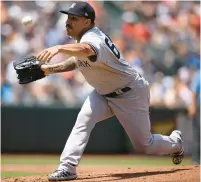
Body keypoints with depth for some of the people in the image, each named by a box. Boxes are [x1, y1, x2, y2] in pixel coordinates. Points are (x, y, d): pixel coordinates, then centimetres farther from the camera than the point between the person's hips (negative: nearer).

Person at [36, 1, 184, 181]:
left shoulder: (94, 39, -34)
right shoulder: (84, 37, -5)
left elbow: (86, 51, -59)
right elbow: (77, 60, 13)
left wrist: (58, 48, -77)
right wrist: (51, 69, -2)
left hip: (130, 95, -8)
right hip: (104, 93, 8)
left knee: (144, 146, 4)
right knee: (83, 120, -19)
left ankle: (175, 141, 35)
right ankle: (67, 167, -21)